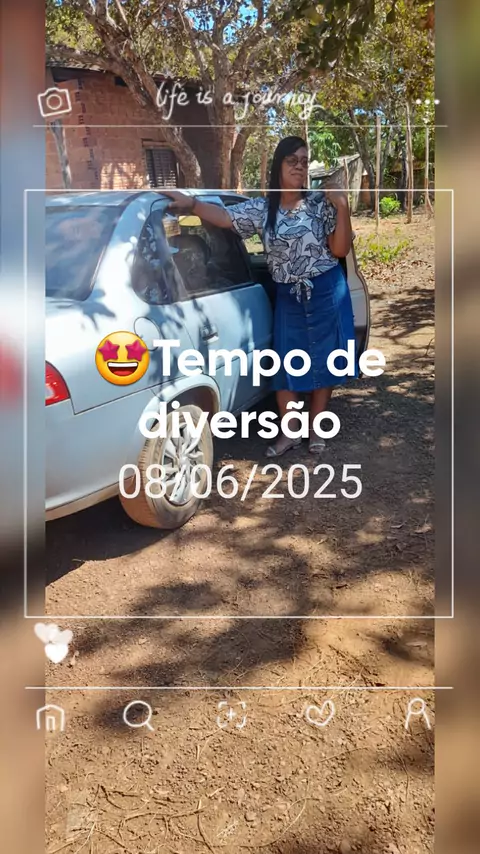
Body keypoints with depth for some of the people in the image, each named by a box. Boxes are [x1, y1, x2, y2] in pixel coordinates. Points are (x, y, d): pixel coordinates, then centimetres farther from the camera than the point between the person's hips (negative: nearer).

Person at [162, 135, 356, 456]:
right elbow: (226, 216, -10)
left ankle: (316, 429, 21)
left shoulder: (321, 202, -5)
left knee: (323, 361, 6)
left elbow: (340, 250, -8)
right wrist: (191, 203, -23)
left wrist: (342, 208, -18)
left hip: (327, 293, -2)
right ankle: (289, 432, 20)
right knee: (286, 364, 5)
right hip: (288, 298, 2)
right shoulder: (263, 209, 1)